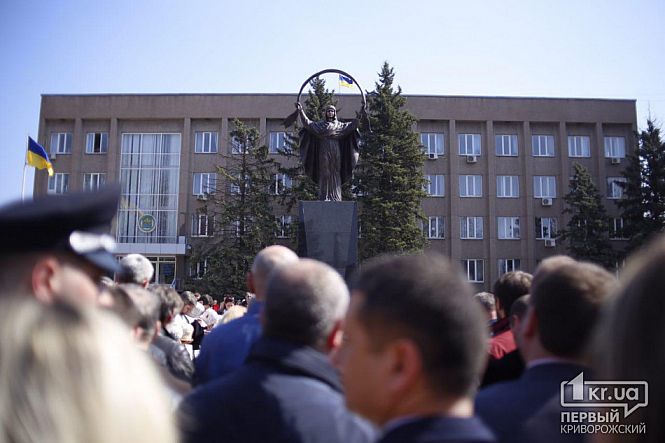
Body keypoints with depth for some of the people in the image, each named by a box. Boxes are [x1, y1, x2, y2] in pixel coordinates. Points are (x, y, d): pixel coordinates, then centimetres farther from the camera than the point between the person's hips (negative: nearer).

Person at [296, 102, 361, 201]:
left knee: (335, 175, -1)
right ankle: (324, 197, -4)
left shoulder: (340, 125, 14)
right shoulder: (320, 124, 12)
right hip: (324, 153, -1)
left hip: (336, 153, 1)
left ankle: (335, 197, 0)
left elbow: (351, 125, 3)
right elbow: (308, 123, 3)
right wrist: (301, 111, -4)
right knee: (324, 174, -4)